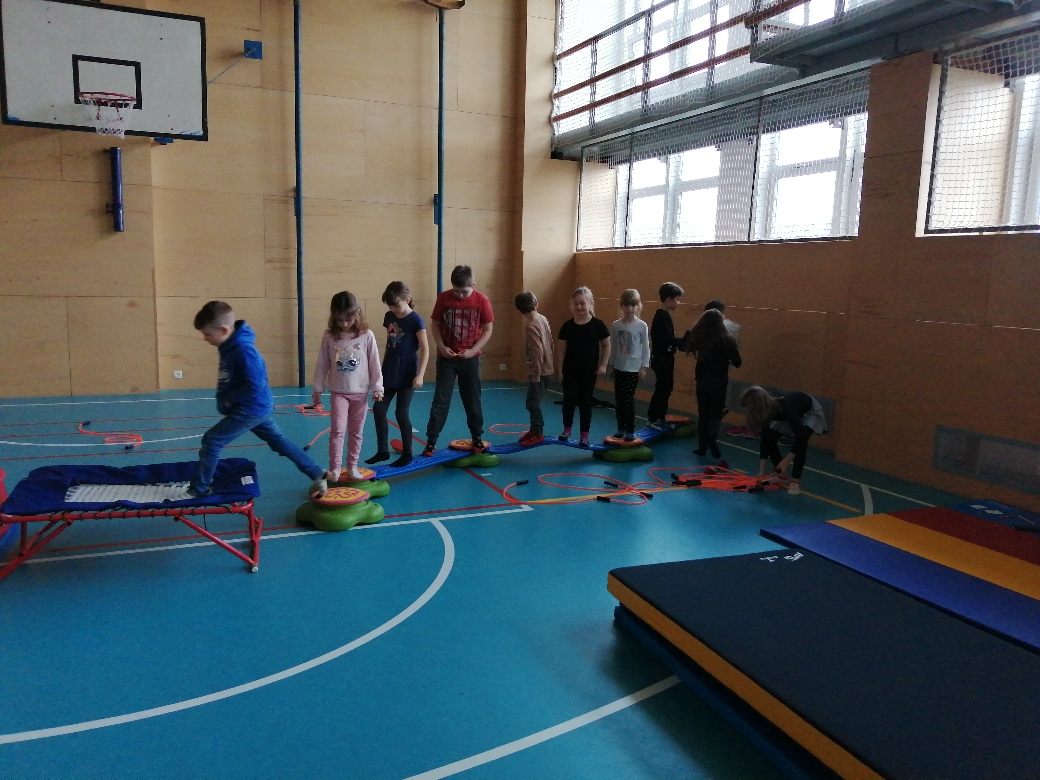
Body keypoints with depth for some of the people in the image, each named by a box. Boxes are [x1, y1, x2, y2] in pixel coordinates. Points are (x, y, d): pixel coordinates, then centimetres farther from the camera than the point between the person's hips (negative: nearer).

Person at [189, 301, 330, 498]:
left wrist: (229, 400, -17)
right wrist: (226, 400, 7)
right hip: (256, 407, 10)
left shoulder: (243, 349, -26)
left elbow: (254, 385, -28)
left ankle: (198, 490, 7)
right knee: (279, 442, 17)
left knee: (211, 440, -5)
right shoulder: (230, 345, 4)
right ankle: (318, 475, 23)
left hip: (251, 409, -10)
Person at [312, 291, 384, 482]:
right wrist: (317, 389, 4)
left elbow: (374, 364, -1)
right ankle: (335, 468, -2)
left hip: (361, 392, 1)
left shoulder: (367, 335, -6)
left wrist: (377, 387, -2)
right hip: (338, 392, 0)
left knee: (356, 431, 9)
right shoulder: (329, 337, -4)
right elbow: (322, 364, 2)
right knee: (338, 429, -8)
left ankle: (352, 466, 20)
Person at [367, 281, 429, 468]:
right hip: (389, 372, 7)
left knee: (401, 413, -2)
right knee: (378, 409, 3)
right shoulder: (389, 317, 7)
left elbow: (425, 349, -14)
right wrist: (383, 367, 18)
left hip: (407, 374, -7)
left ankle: (407, 454, 13)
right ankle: (383, 451, 14)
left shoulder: (415, 320, -13)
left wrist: (420, 375, -20)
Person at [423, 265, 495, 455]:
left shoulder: (482, 300, -8)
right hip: (446, 357, 0)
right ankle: (431, 441, 3)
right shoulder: (443, 298, -6)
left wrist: (473, 350, -15)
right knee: (440, 400, -1)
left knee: (472, 400, 11)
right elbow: (436, 325, 2)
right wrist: (441, 346, -13)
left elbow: (487, 330, -3)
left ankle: (477, 438, 26)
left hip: (471, 359, 0)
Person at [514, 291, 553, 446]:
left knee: (533, 403, 1)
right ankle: (534, 430, 27)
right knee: (533, 402, 17)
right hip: (546, 368, 9)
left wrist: (536, 375, -18)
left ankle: (538, 434, 9)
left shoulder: (531, 326, -20)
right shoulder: (543, 319, 4)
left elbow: (537, 352, -23)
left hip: (539, 371, -9)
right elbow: (549, 343, 10)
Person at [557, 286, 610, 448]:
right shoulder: (567, 326, -4)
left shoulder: (597, 325, -7)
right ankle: (567, 429, 24)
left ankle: (584, 435, 18)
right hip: (570, 371, 1)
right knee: (569, 400, 0)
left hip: (589, 371, -1)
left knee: (585, 402, 7)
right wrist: (561, 370, 1)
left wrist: (603, 365, -5)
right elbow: (562, 350, 2)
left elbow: (606, 345, 2)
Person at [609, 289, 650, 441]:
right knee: (618, 399, 7)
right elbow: (613, 347, 7)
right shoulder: (616, 325, 0)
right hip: (619, 368, 3)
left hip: (634, 368, -3)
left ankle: (630, 431, 9)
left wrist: (644, 367, -6)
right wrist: (612, 365, 10)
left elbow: (646, 348, -3)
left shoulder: (642, 326, -7)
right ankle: (621, 428, 19)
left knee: (629, 399, -1)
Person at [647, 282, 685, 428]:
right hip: (661, 359, -10)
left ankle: (661, 417, 25)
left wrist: (685, 343, 9)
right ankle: (652, 419, 3)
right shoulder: (662, 317, -19)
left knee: (666, 388, 15)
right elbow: (669, 339, -25)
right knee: (661, 389, -5)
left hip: (665, 358, 10)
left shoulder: (664, 315, 12)